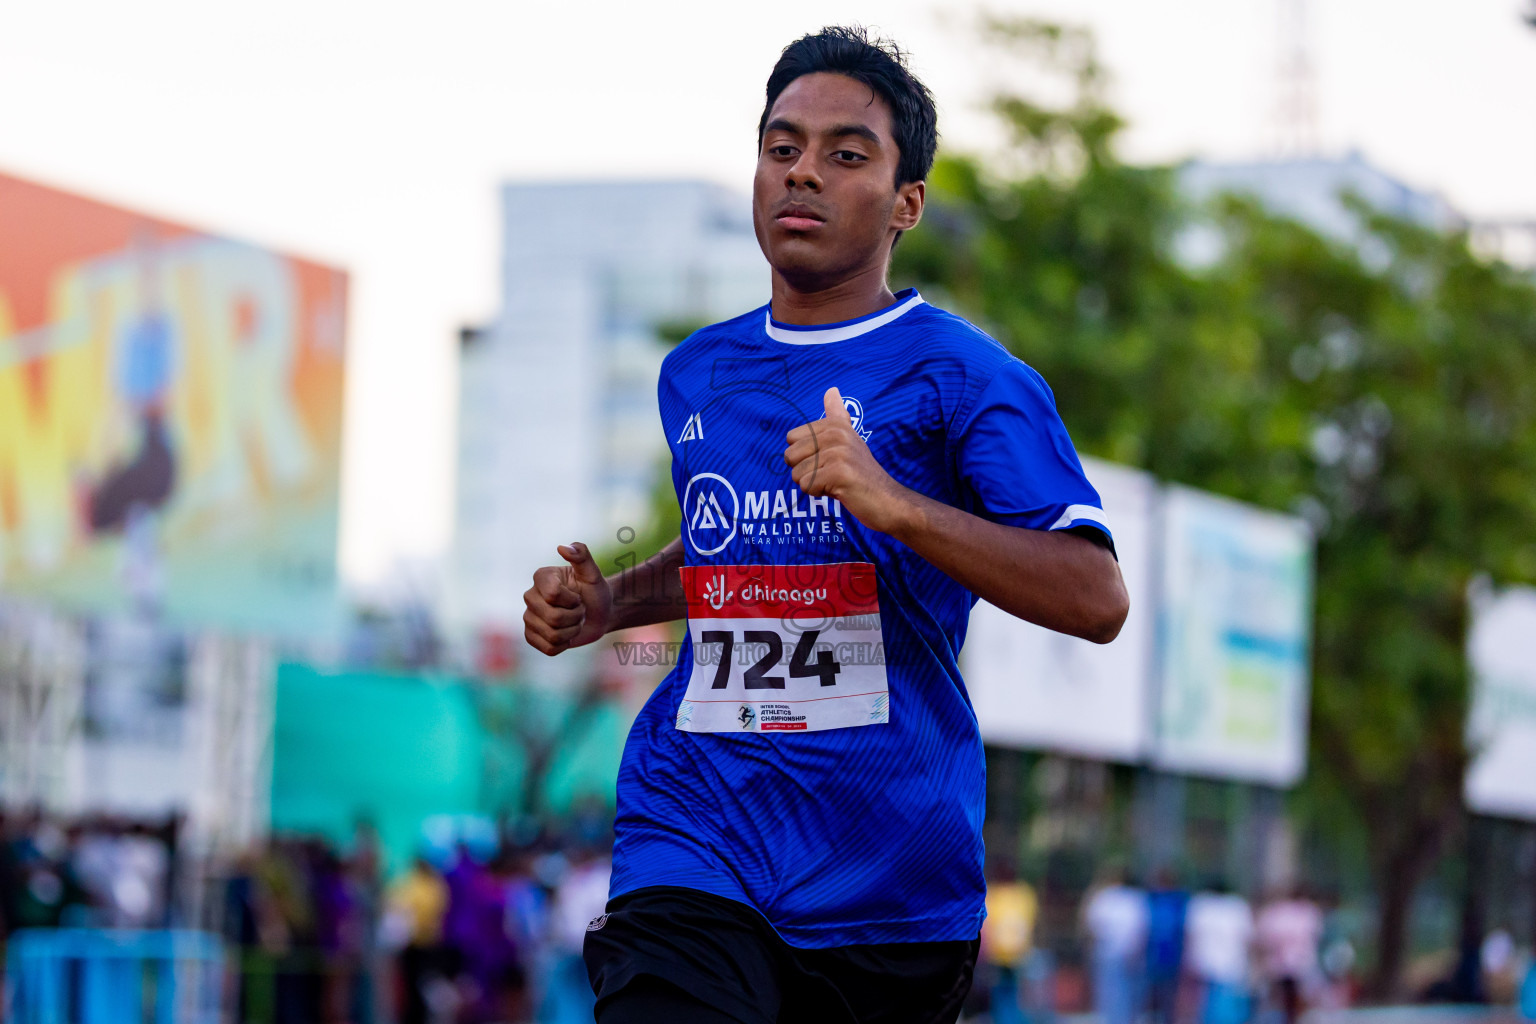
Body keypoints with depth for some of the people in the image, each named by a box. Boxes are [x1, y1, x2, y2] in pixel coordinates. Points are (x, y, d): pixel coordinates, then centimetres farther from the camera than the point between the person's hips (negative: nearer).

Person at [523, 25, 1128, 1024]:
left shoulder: (961, 373, -3)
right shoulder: (698, 373, 15)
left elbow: (1098, 600, -13)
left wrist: (892, 502, -22)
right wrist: (606, 603, 14)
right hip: (696, 850, 3)